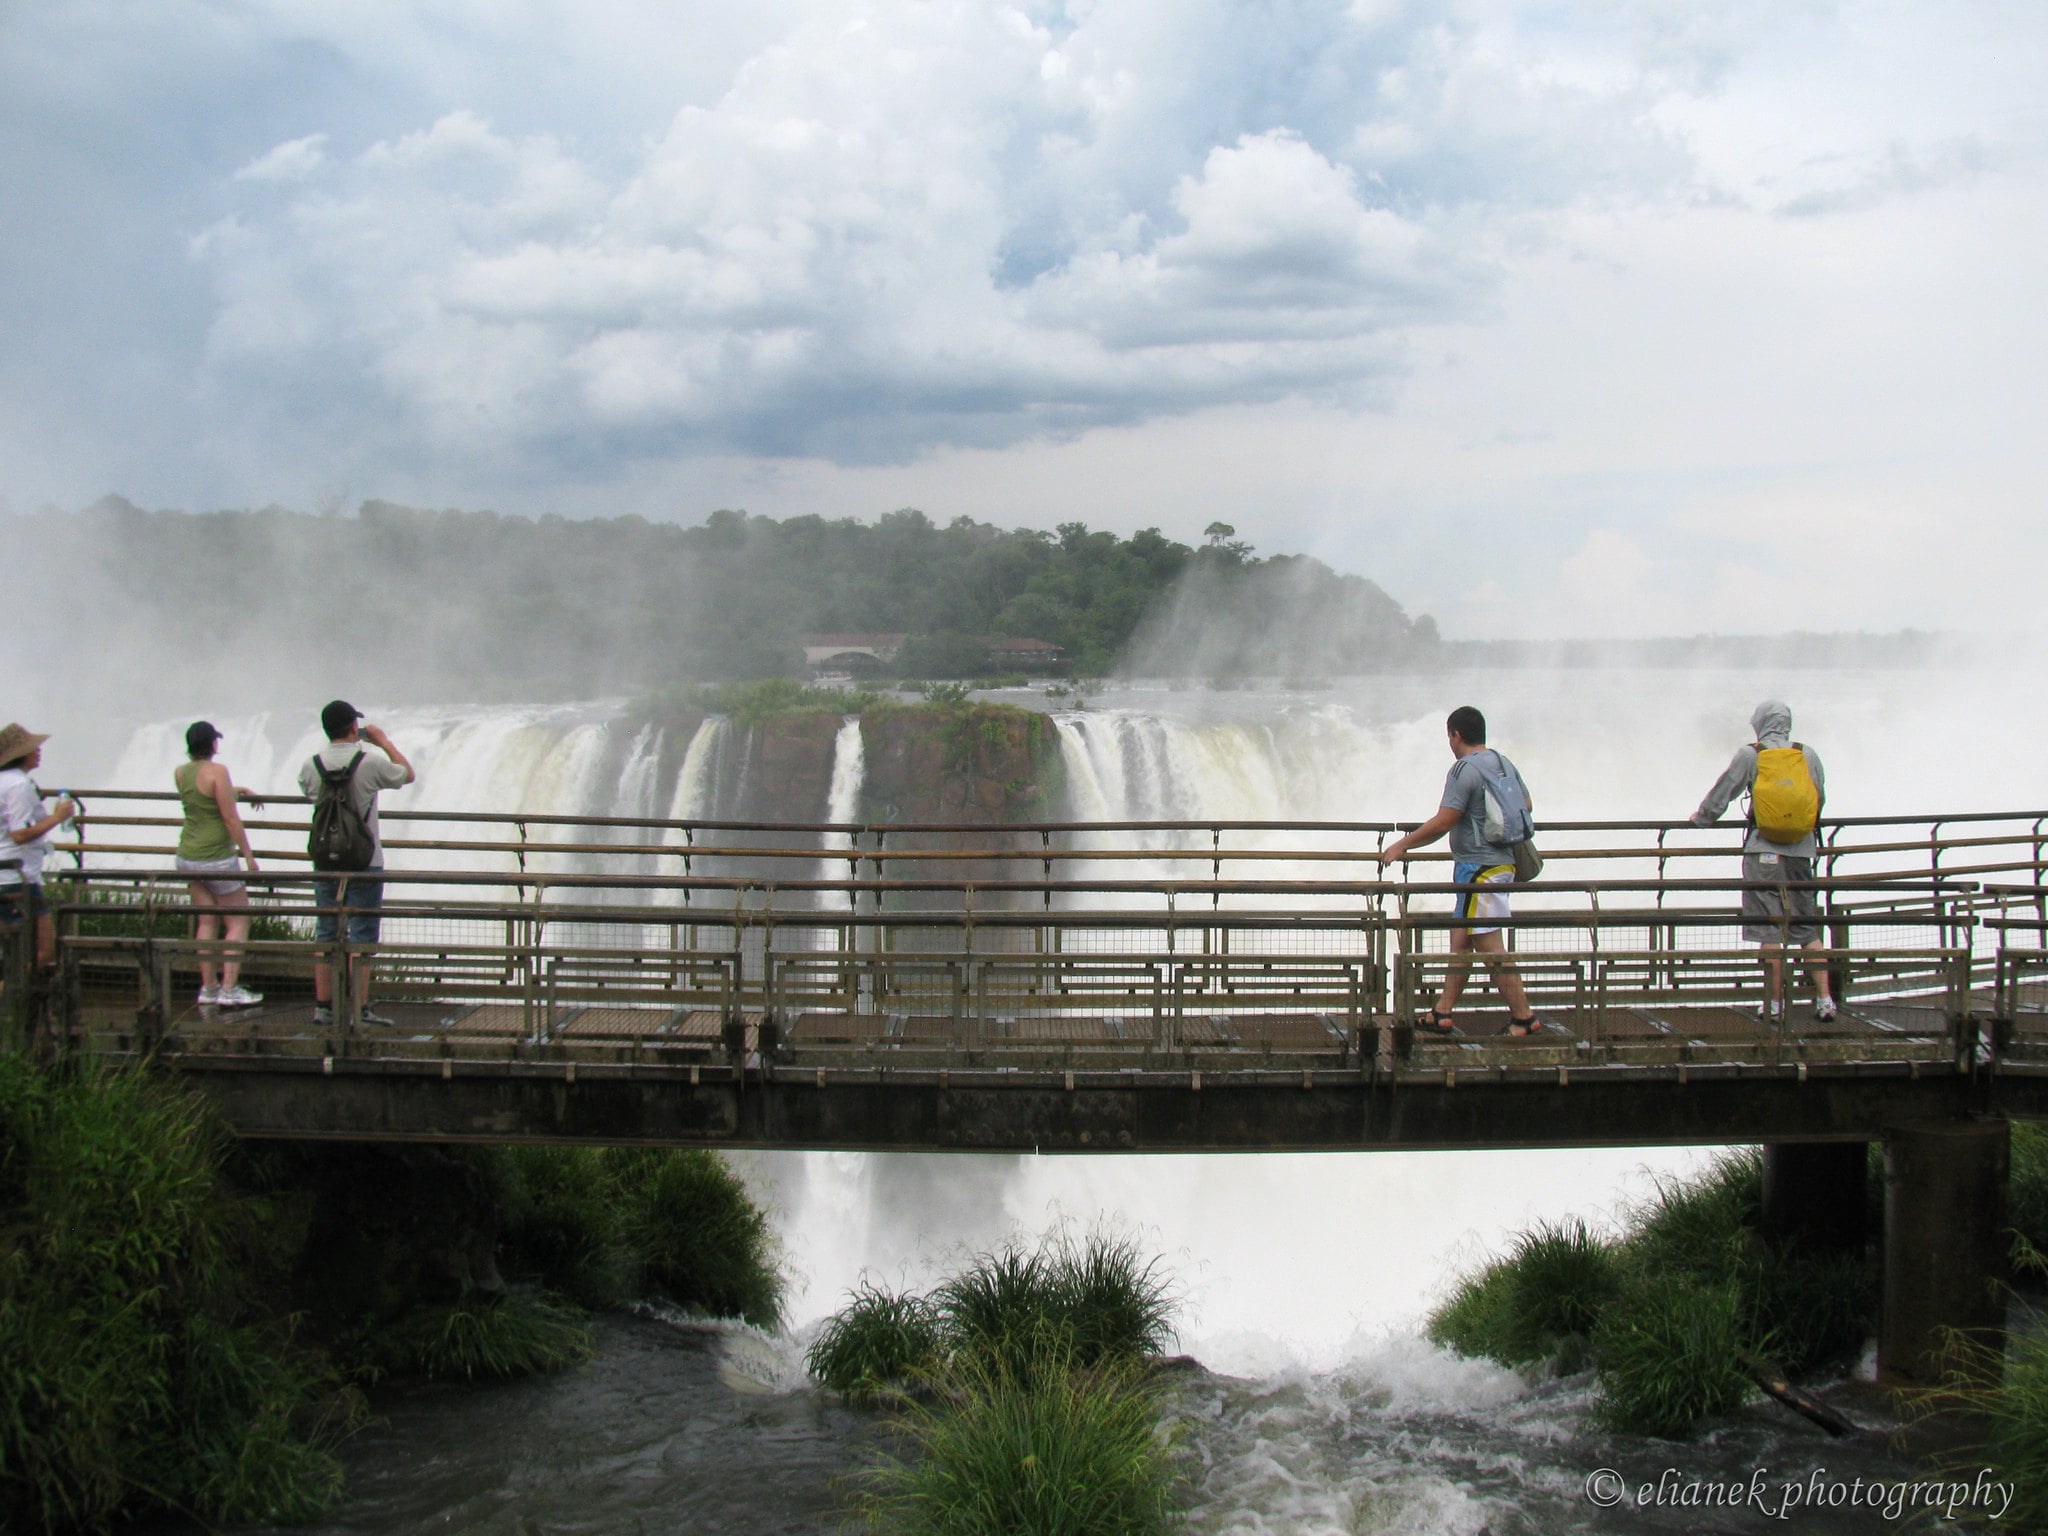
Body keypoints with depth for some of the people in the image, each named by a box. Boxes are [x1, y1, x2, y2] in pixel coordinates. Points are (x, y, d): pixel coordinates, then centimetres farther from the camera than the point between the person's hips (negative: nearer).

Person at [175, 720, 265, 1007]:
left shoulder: (179, 773, 5)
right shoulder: (217, 771, -17)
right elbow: (230, 818, -18)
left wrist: (236, 790, 36)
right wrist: (248, 854, -10)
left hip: (188, 855, 7)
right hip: (217, 858, -7)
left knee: (206, 922, 14)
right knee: (238, 921, 2)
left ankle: (208, 986, 15)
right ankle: (229, 989, -3)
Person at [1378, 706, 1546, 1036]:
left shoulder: (1464, 769, -15)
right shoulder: (1504, 764, 12)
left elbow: (1443, 822, -18)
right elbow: (1525, 805, 22)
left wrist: (1402, 845, -9)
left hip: (1479, 868, -10)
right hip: (1503, 860, 10)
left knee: (1490, 945, -5)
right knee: (1460, 938, 13)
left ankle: (1524, 1018, -2)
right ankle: (1443, 1014, 15)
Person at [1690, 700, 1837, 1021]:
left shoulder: (1749, 755, -3)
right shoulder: (1808, 754, 6)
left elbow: (1722, 793, 4)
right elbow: (1821, 799, 14)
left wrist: (1701, 817, 23)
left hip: (1764, 851, -3)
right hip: (1801, 849, 3)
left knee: (1770, 931, -1)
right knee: (1809, 928, 9)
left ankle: (1776, 1004, -2)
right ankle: (1824, 999, 4)